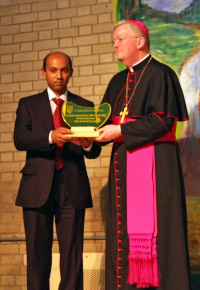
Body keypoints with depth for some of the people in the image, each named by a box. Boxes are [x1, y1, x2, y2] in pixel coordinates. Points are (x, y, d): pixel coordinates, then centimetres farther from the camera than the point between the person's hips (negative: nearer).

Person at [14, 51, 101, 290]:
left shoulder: (85, 106, 13)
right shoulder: (28, 105, 12)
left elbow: (94, 152, 6)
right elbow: (19, 140, -6)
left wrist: (88, 144, -19)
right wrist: (51, 137, -23)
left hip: (72, 188, 0)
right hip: (38, 187, 0)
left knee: (72, 254, -1)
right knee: (37, 254, 2)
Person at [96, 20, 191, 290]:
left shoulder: (159, 74, -5)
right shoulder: (118, 81, 19)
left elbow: (162, 121, -14)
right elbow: (106, 119, 17)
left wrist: (120, 131, -16)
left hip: (154, 161, -7)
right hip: (123, 162, 7)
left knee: (154, 227, -8)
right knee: (124, 228, 5)